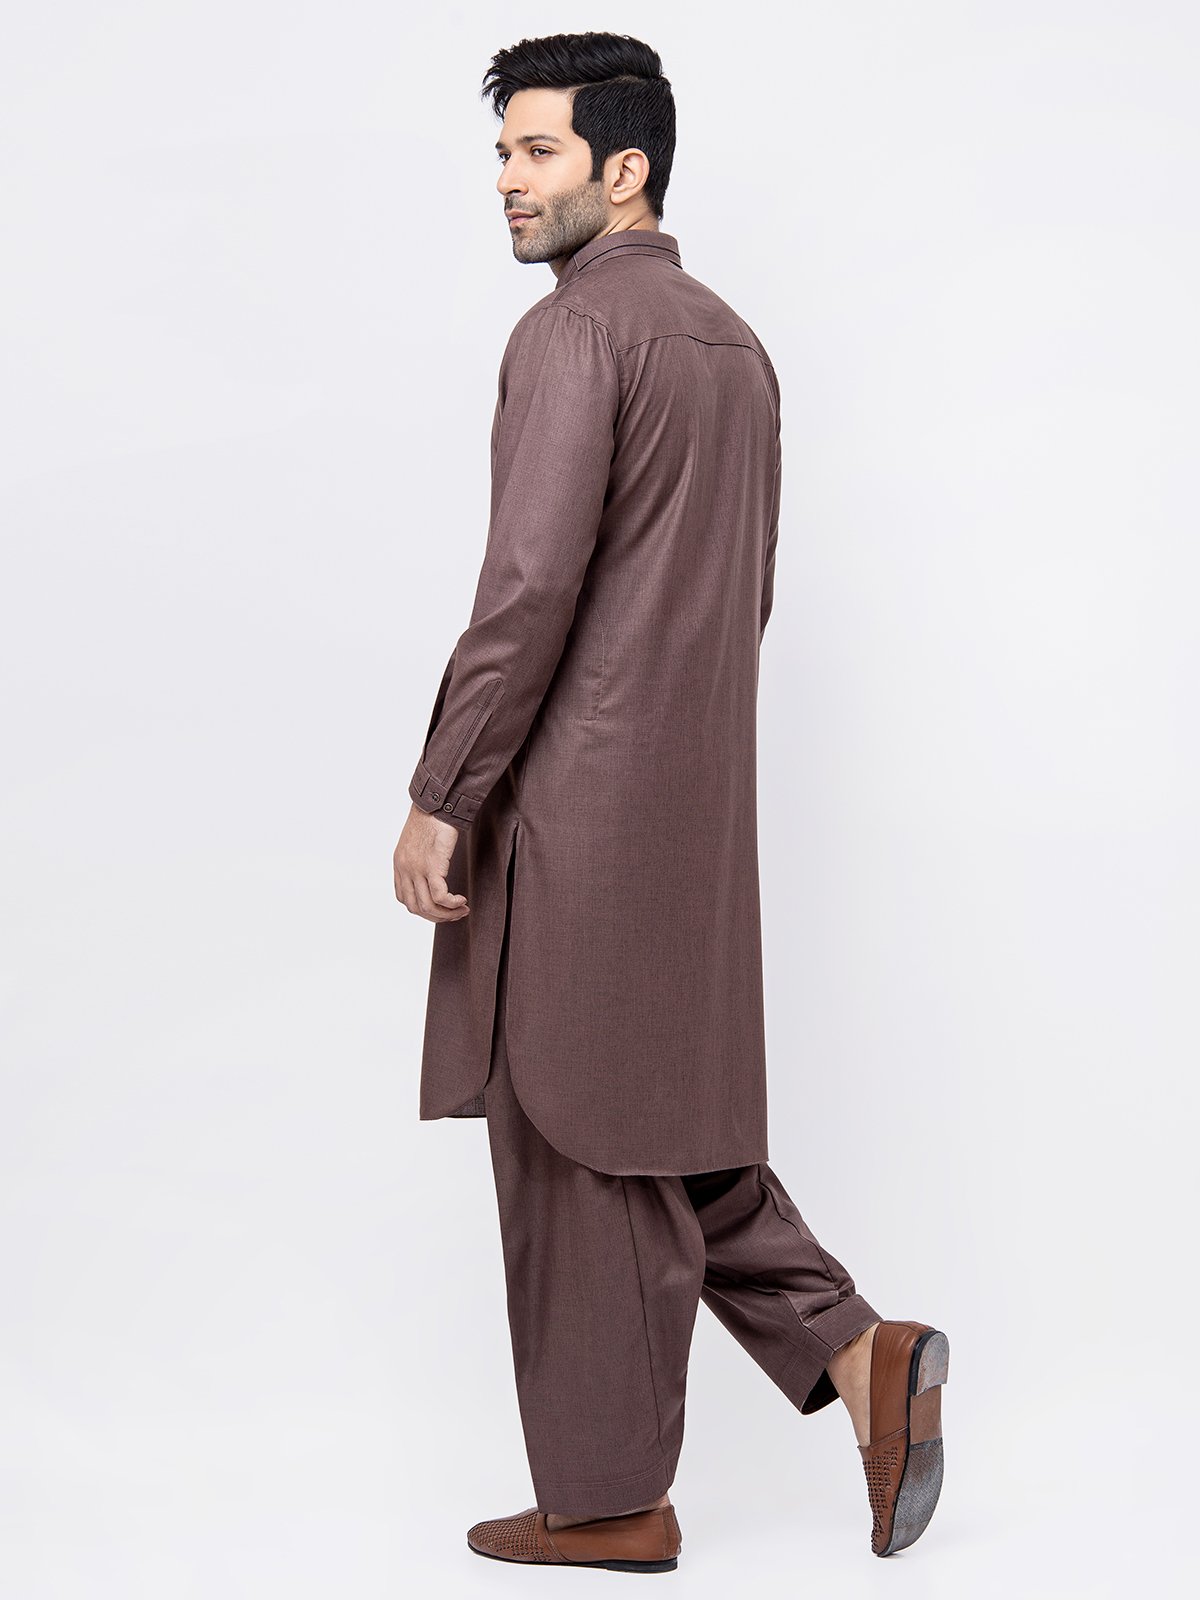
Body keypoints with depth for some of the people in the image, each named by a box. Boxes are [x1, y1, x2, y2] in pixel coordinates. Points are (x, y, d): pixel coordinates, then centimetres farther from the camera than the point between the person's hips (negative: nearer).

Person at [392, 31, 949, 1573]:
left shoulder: (574, 331, -12)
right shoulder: (734, 342, 15)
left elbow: (531, 582, -20)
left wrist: (438, 797, -15)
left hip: (577, 801, -9)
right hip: (698, 799, 9)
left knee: (581, 1145, 1)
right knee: (662, 1122, 18)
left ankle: (609, 1501, 11)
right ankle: (853, 1347, 9)